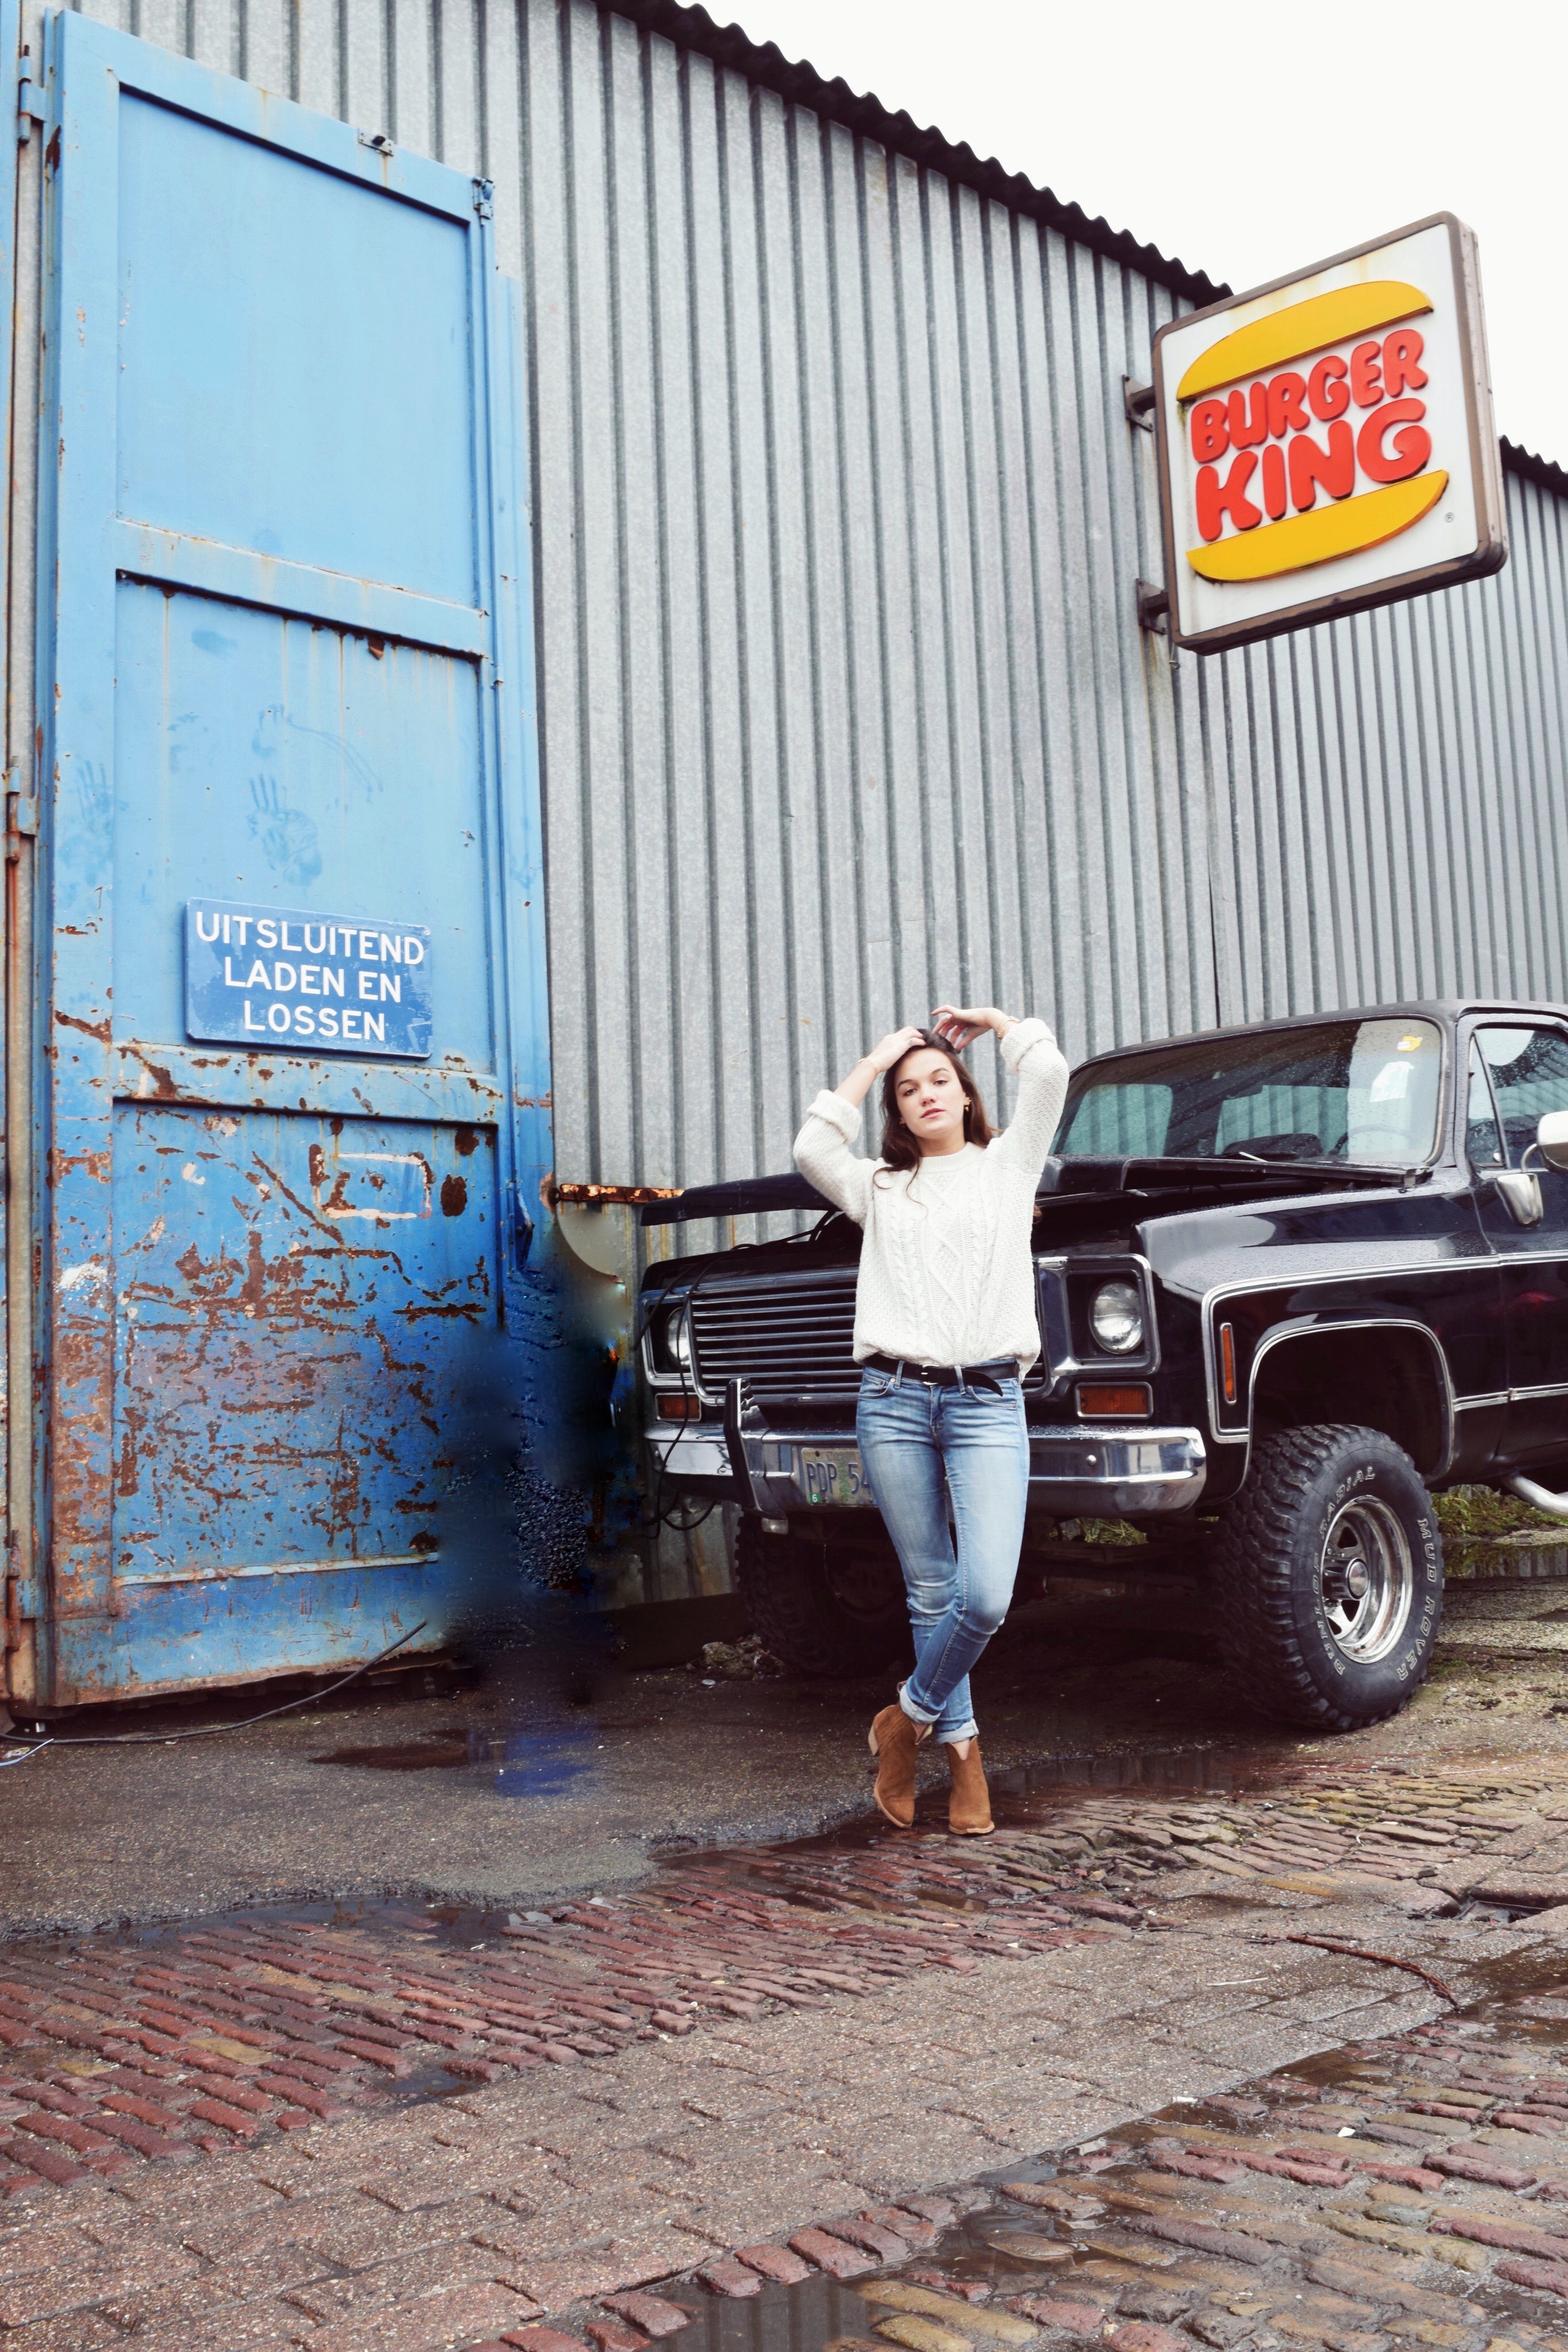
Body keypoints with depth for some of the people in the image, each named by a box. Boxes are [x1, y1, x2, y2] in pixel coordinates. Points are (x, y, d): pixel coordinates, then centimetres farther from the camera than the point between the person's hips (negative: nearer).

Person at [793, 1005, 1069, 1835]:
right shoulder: (880, 1188, 18)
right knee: (931, 1592, 5)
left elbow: (1048, 1073, 3)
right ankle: (961, 1746, 20)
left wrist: (990, 1018, 20)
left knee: (986, 1597, -13)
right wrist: (872, 1063, 10)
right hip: (895, 1399, 2)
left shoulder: (1007, 1165, 16)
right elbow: (811, 1149, 0)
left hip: (989, 1402, -1)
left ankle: (910, 1715, 10)